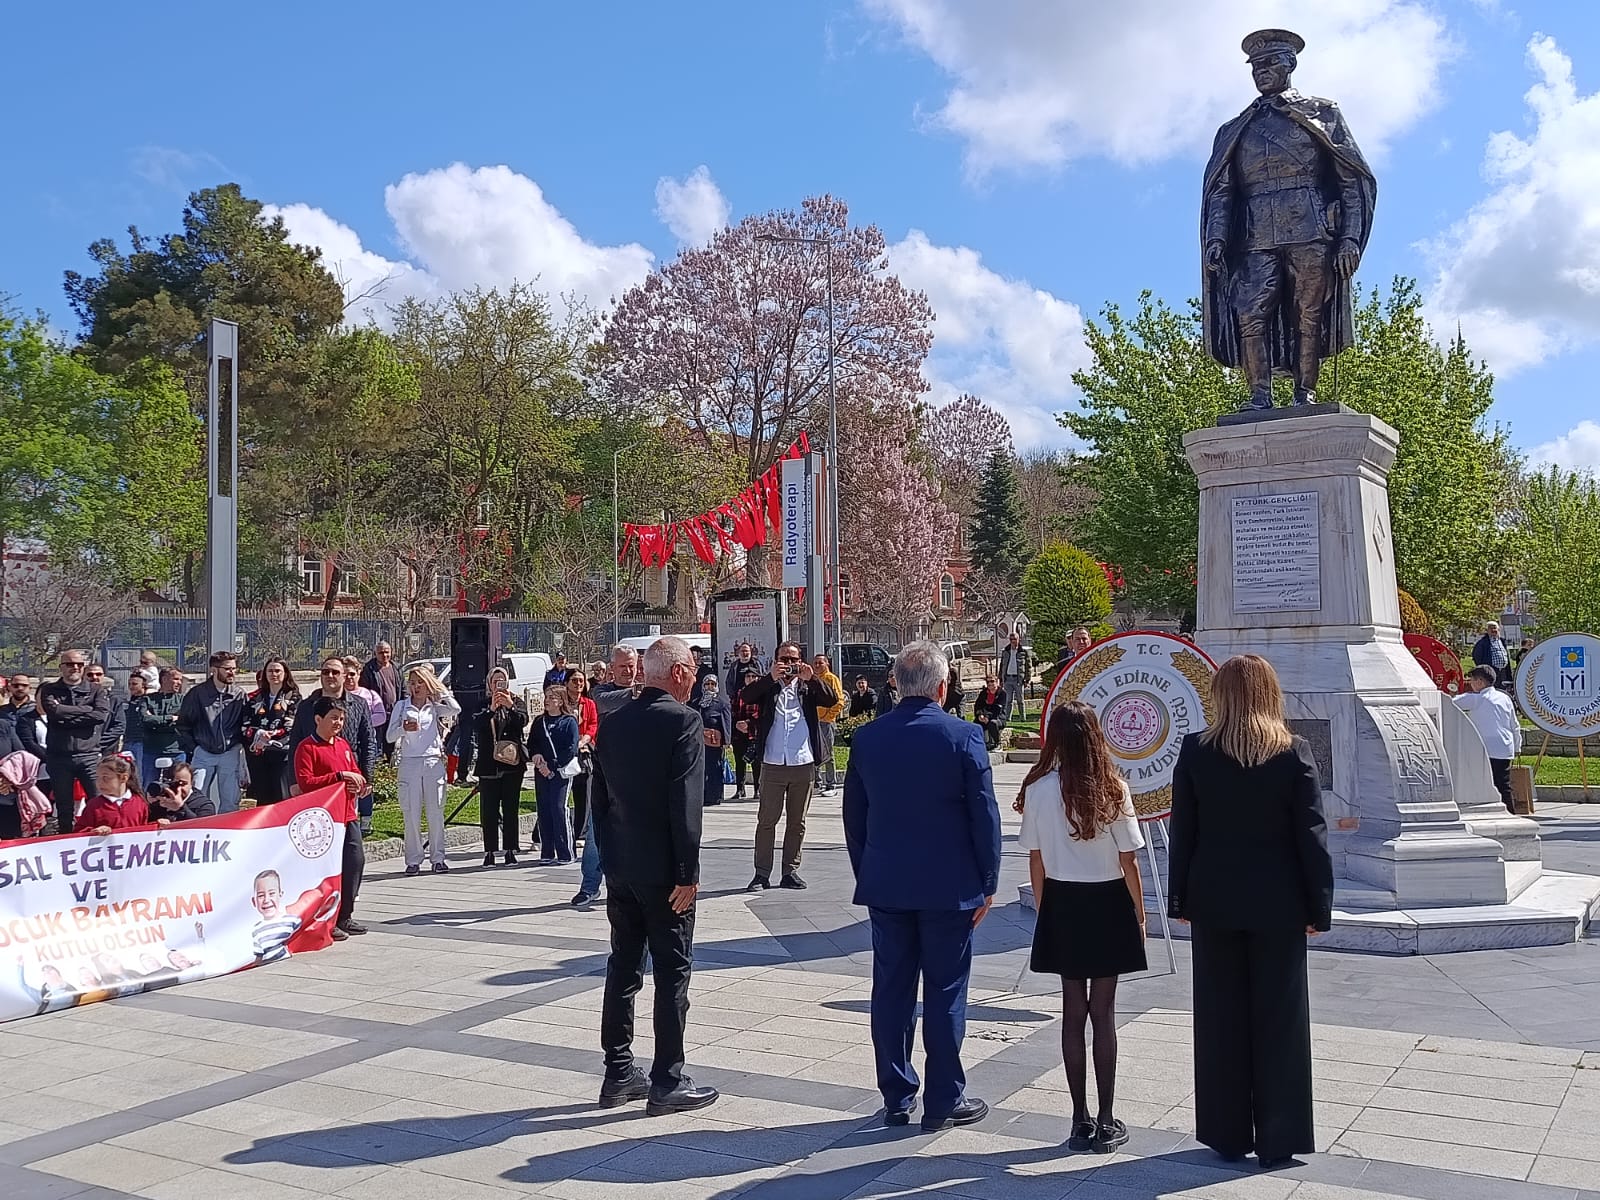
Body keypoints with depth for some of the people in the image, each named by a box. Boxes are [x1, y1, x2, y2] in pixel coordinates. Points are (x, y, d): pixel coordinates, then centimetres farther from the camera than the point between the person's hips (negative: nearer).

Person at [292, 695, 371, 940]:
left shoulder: (343, 745, 16)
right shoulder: (306, 747, -7)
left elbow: (355, 771, 26)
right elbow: (305, 782, -17)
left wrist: (359, 783, 2)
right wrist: (339, 776, -21)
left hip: (348, 814, 8)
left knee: (356, 860, 7)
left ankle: (344, 917, 19)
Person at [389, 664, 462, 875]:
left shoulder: (435, 707, 9)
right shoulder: (401, 706, 9)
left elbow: (456, 710, -11)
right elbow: (389, 737, 5)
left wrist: (440, 690, -1)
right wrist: (403, 729, -15)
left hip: (434, 762, 0)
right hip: (409, 763, 0)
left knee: (436, 812, 2)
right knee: (411, 814, -2)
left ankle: (438, 858, 9)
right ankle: (413, 860, 5)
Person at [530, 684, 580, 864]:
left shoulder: (569, 721, 0)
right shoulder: (539, 721, 16)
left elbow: (571, 749, -7)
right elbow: (531, 745, 15)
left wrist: (552, 766, -12)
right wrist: (535, 757, -7)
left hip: (561, 771, -5)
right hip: (541, 772, 5)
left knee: (559, 809, -11)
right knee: (543, 811, 3)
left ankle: (565, 854, -6)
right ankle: (547, 854, 9)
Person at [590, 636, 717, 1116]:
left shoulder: (611, 723, 7)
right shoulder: (683, 721, -14)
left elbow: (599, 799, 11)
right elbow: (685, 803, -19)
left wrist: (610, 857, 17)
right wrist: (688, 873, -16)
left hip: (620, 868, 7)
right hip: (663, 869, -7)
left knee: (622, 967, 13)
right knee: (673, 972, 2)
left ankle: (618, 1074, 20)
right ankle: (667, 1082, 7)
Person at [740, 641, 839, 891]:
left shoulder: (808, 687, 9)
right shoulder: (769, 687, 6)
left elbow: (832, 700, -4)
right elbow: (745, 696, -10)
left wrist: (811, 679, -16)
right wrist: (772, 678, -19)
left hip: (803, 765, 1)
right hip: (773, 765, -1)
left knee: (797, 822, 9)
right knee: (766, 820, 1)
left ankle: (791, 871, 19)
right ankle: (762, 873, 7)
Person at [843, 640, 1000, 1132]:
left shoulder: (867, 737, 0)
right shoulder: (963, 736, -11)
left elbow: (854, 816, 7)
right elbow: (985, 815, -8)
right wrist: (988, 883, 1)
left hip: (885, 887, 3)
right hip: (948, 887, -3)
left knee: (891, 991, 10)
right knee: (944, 994, 6)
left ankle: (896, 1099, 18)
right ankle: (944, 1101, 14)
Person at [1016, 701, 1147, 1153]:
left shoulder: (1037, 790, -8)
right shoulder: (1112, 789, -12)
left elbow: (1036, 862, -2)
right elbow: (1129, 862, -7)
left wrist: (1043, 909, 12)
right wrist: (1139, 915, 5)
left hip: (1061, 906, 1)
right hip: (1107, 904, -1)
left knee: (1072, 1011, 10)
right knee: (1103, 1013, 7)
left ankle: (1081, 1120, 16)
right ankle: (1106, 1122, 13)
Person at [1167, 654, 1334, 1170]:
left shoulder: (1195, 750, -6)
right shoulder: (1294, 752, -8)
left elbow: (1182, 831, -2)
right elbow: (1311, 835, -7)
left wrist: (1179, 899, 6)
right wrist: (1319, 906, 2)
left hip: (1214, 900, 1)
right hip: (1277, 904, -1)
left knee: (1221, 1019, 10)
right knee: (1279, 1020, 9)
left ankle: (1228, 1135, 19)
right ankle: (1278, 1139, 16)